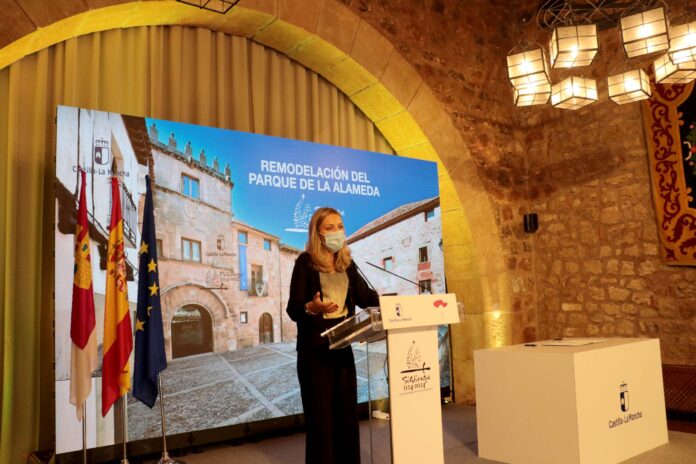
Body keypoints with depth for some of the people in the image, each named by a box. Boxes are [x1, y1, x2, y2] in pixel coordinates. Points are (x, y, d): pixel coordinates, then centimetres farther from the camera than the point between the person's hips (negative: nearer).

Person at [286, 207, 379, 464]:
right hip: (314, 348, -6)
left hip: (343, 345, 6)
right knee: (321, 414, 0)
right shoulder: (306, 261, -7)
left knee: (347, 409, 10)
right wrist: (312, 307, -33)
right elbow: (293, 309, -12)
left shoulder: (347, 262, 11)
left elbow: (364, 296, 12)